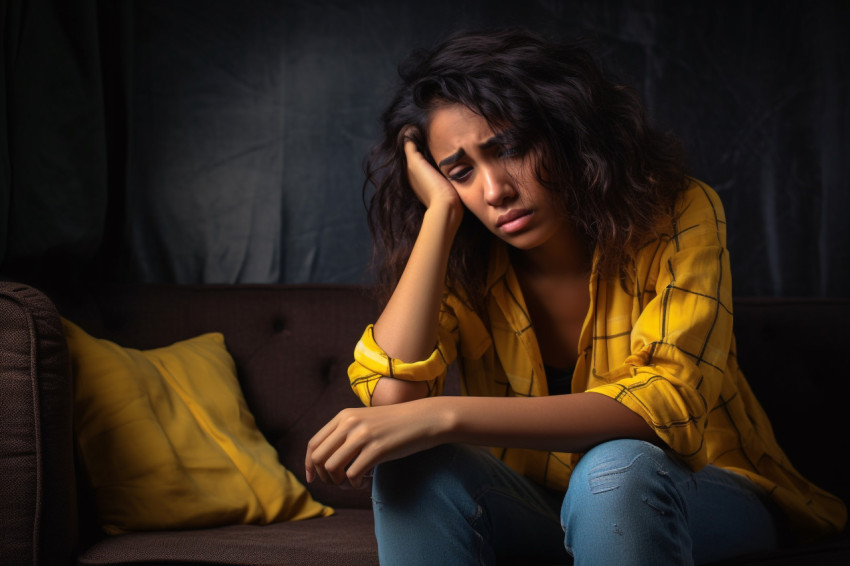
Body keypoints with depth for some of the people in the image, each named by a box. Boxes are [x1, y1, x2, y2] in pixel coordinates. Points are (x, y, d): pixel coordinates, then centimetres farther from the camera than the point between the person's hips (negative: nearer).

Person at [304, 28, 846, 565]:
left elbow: (669, 400, -29)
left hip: (702, 498, -2)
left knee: (615, 468, -37)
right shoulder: (462, 263, -8)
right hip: (538, 506, 3)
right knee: (414, 466, -27)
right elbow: (389, 395, -24)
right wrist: (440, 209, -21)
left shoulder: (677, 215, -16)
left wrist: (444, 416, -39)